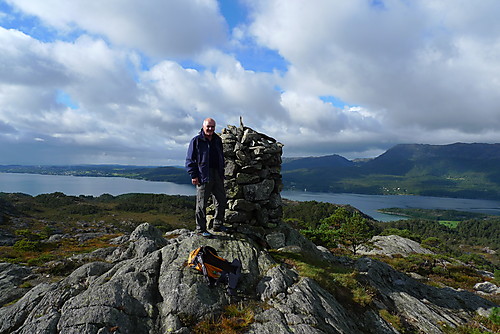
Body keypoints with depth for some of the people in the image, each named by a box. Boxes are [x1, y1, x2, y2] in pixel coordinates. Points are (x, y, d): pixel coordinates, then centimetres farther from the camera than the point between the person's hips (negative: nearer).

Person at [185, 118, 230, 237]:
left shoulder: (217, 140, 15)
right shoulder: (196, 141, -3)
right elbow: (190, 160, -4)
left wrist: (222, 172, 15)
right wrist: (193, 175, -12)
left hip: (217, 175, 6)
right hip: (203, 176, -6)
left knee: (221, 201, 12)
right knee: (202, 204, -1)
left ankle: (218, 225, 27)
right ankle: (201, 229, 11)